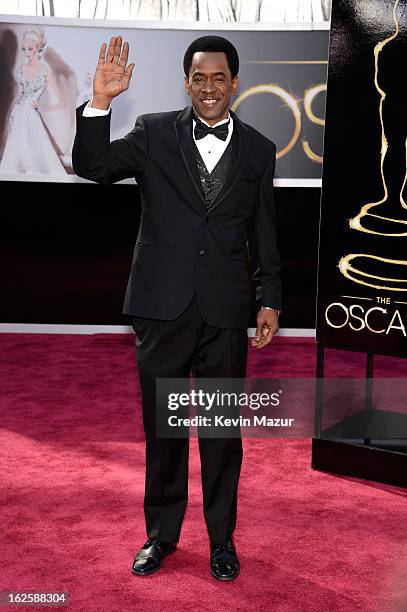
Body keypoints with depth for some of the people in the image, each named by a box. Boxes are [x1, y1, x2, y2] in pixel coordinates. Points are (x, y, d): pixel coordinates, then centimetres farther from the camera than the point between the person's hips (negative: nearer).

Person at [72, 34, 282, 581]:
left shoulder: (259, 150, 6)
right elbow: (92, 166, -7)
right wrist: (101, 100, -20)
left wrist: (271, 300, 4)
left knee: (223, 431, 10)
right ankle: (161, 534, 29)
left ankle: (221, 538, 28)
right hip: (162, 308, 0)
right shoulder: (154, 133, 2)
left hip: (225, 311, 1)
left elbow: (264, 234, 9)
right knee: (162, 428, 12)